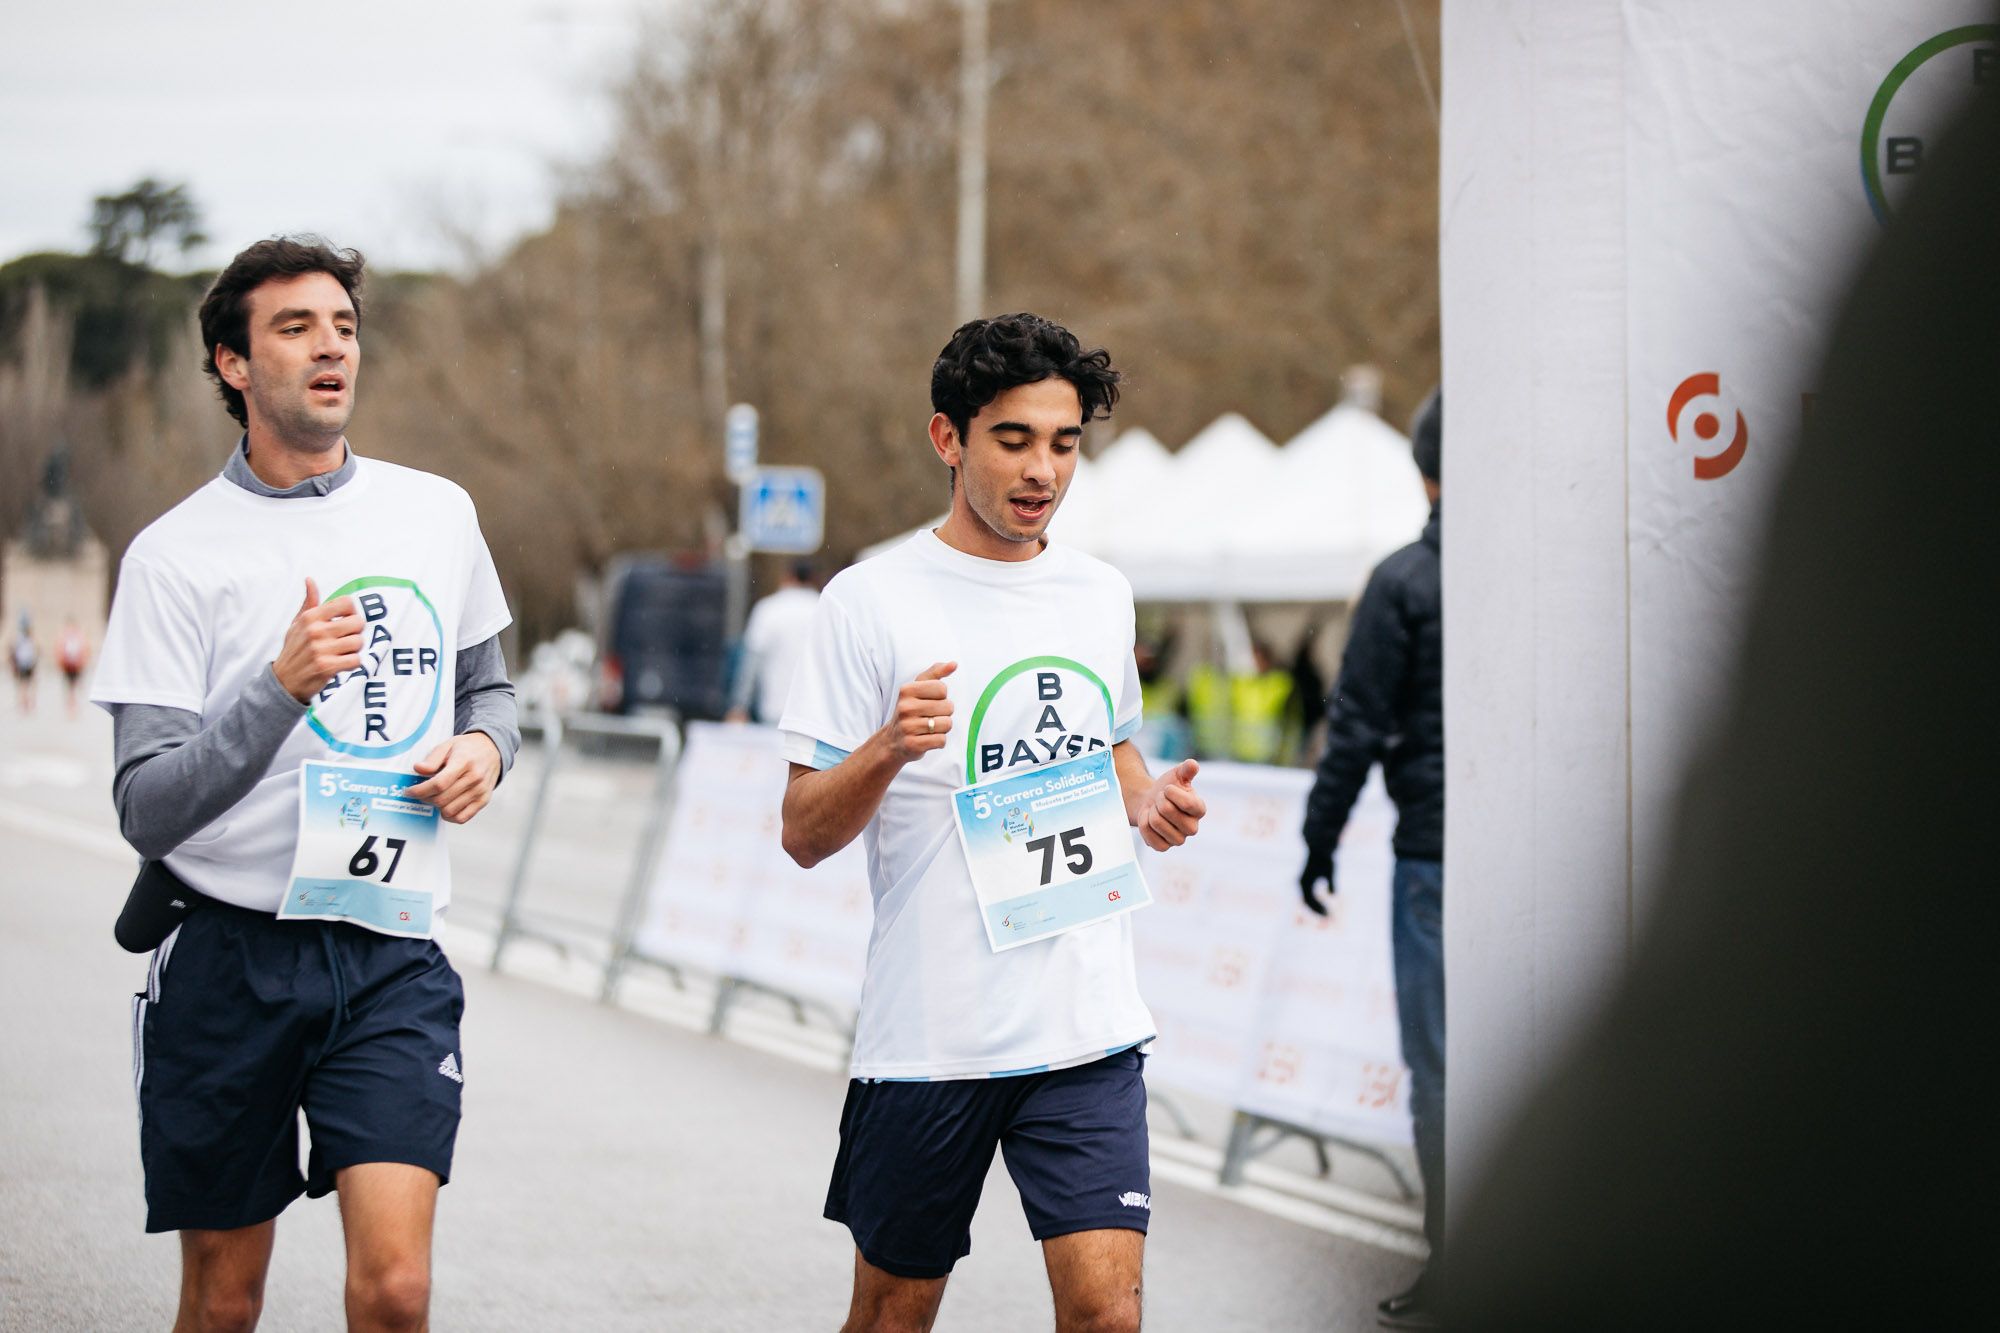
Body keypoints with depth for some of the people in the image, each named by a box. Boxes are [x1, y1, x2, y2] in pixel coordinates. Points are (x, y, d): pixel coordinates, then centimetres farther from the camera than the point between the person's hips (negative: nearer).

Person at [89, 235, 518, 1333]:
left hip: (391, 953, 2)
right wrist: (282, 688, -24)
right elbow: (146, 810, -11)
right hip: (227, 958, -2)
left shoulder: (438, 513, 8)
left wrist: (483, 746, 0)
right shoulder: (175, 555, -5)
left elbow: (487, 685, 23)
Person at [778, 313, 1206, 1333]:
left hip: (1089, 1026, 3)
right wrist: (887, 750, -25)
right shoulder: (871, 601, -5)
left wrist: (1150, 802, 5)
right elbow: (803, 835, -6)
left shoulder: (1102, 595, 10)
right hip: (926, 1033, -3)